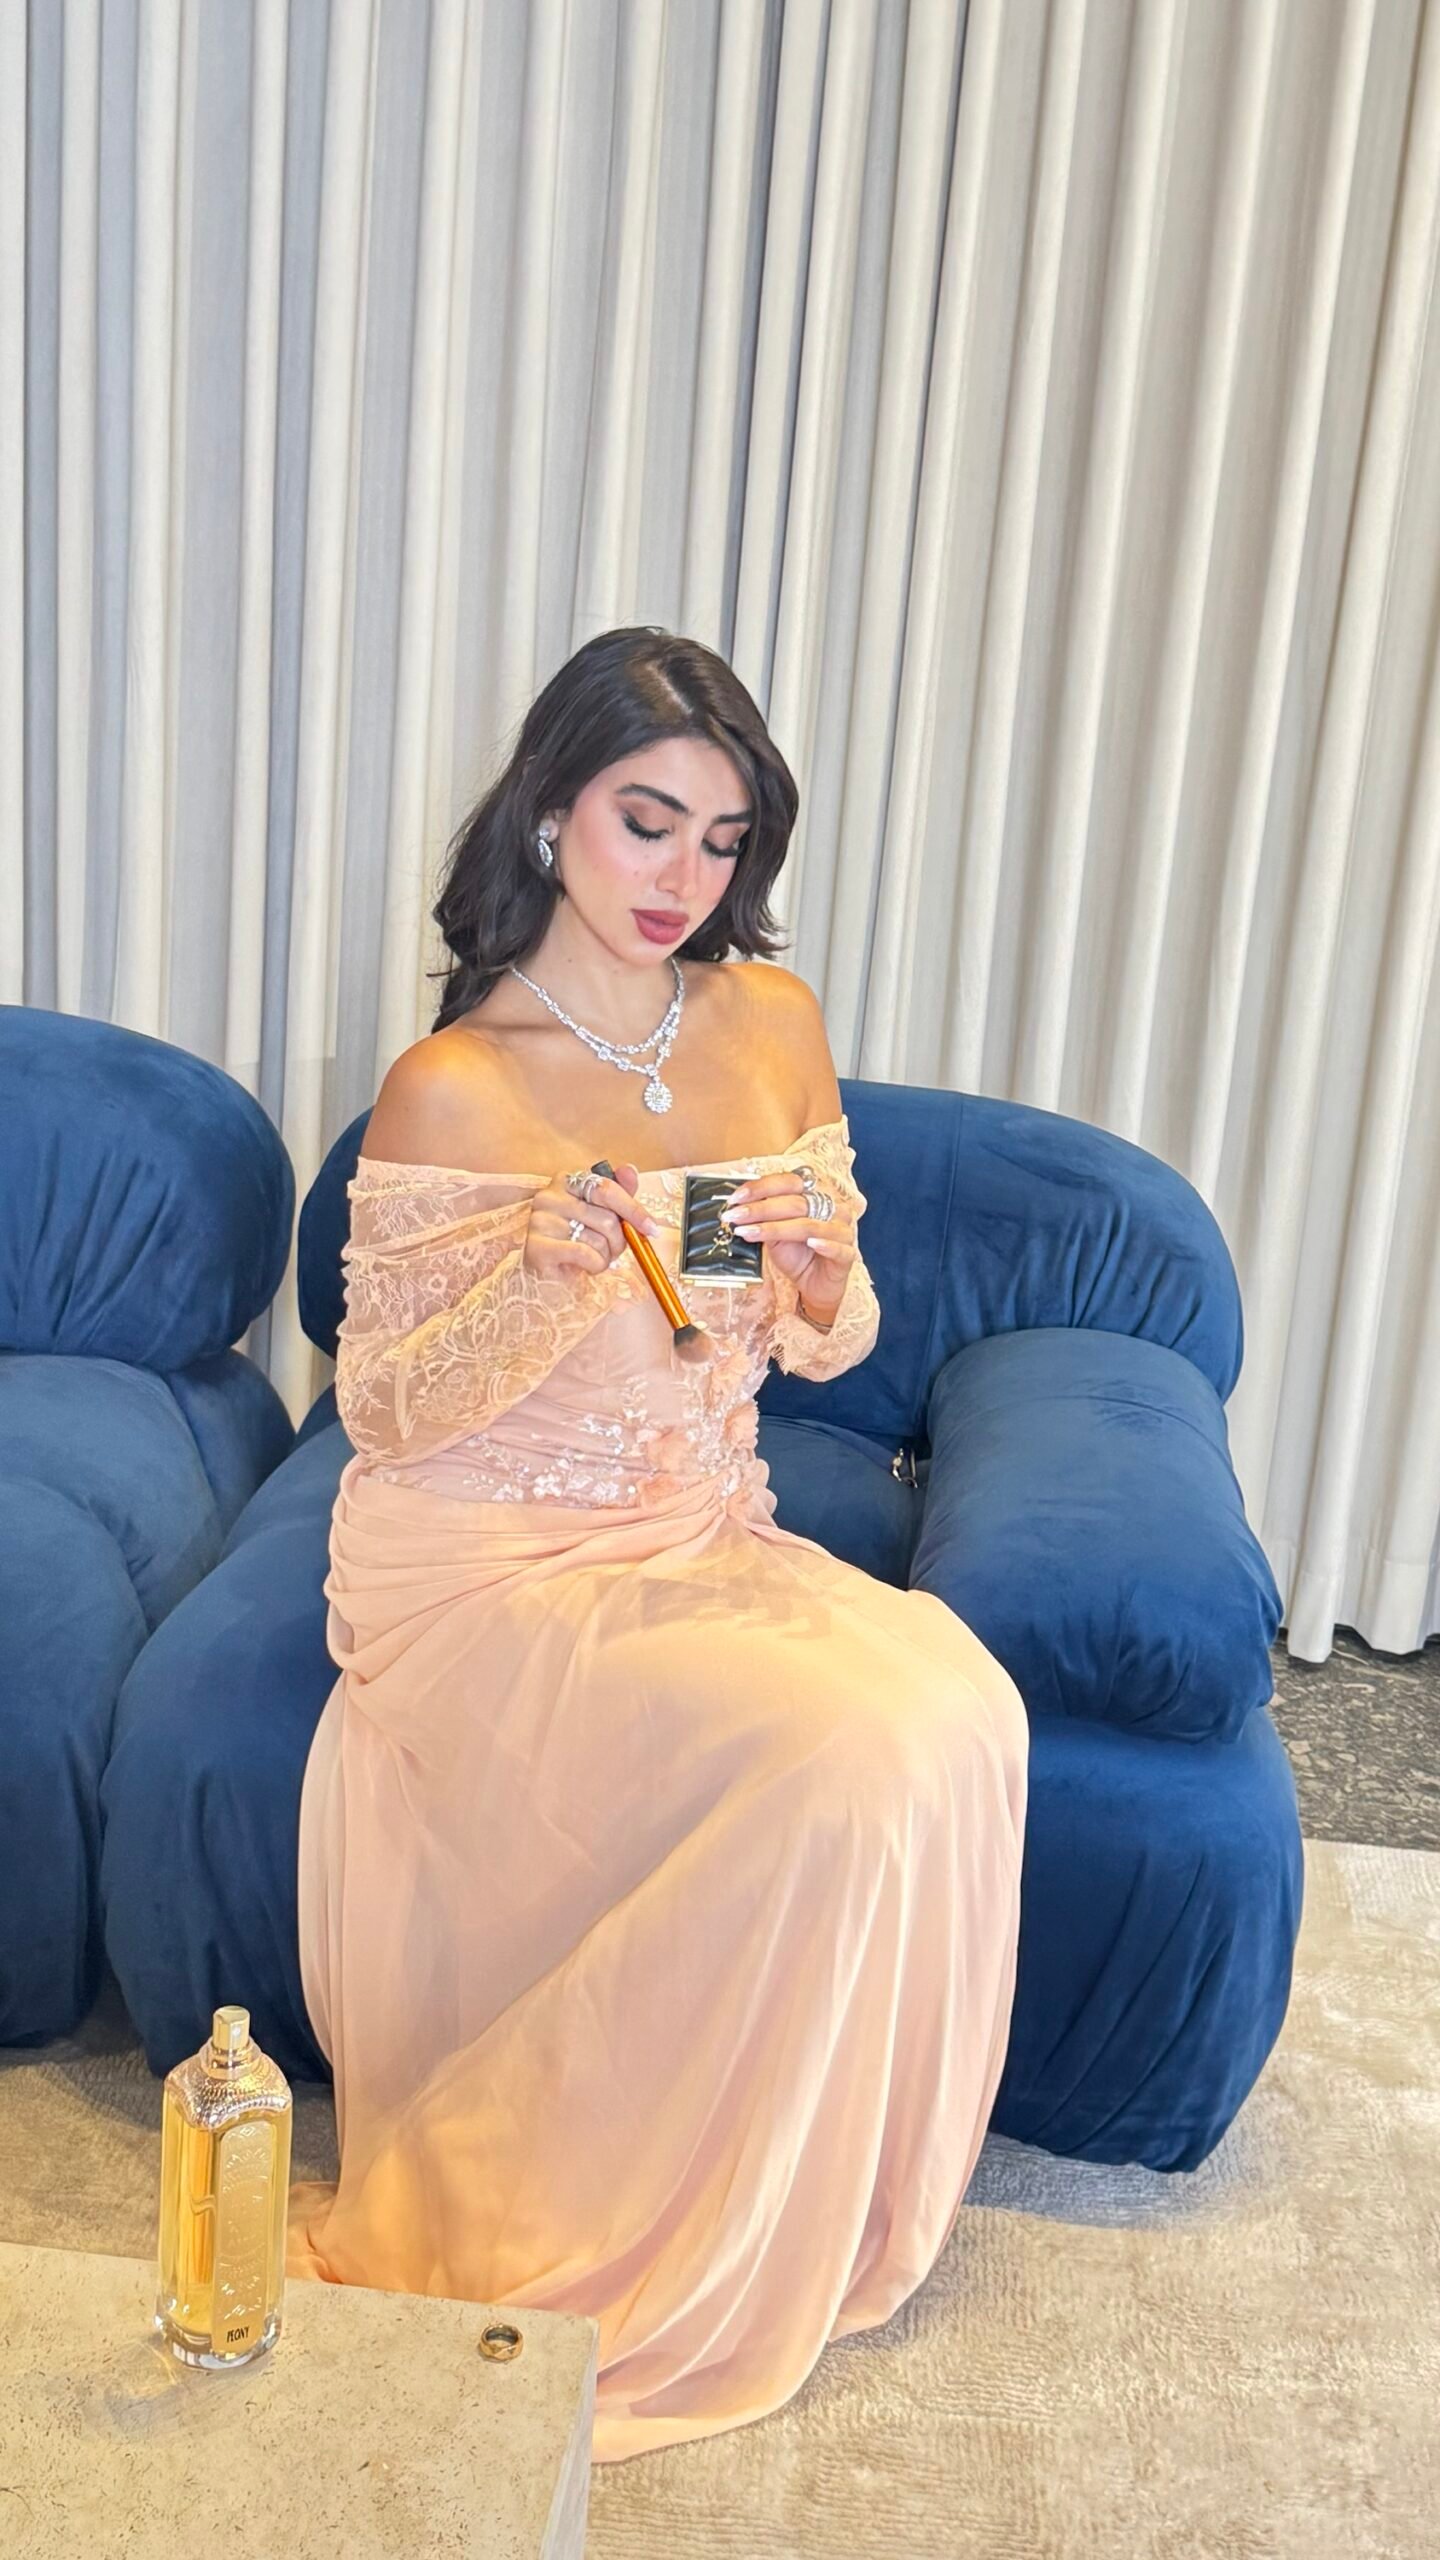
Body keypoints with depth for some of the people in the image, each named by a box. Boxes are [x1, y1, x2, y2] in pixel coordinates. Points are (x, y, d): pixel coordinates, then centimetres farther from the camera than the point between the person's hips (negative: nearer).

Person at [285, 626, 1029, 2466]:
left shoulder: (772, 1024, 4)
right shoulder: (449, 1090, -11)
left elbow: (827, 1348, 10)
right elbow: (379, 1411, -8)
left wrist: (820, 1262, -14)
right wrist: (551, 1271, -25)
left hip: (699, 1535, 5)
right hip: (484, 1571, -5)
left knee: (956, 1709, -23)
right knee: (837, 1756, -27)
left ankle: (802, 2222, -3)